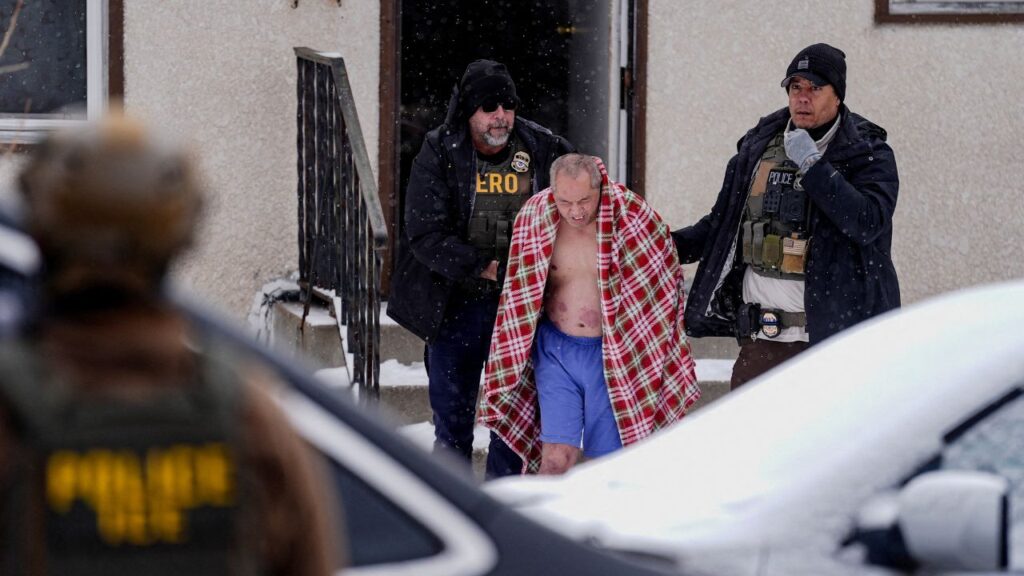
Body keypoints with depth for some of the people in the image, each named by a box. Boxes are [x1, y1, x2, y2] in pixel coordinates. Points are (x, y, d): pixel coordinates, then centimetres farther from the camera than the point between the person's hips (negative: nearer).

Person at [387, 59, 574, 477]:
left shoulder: (543, 150, -1)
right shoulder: (439, 153, -6)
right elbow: (425, 235, -13)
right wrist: (485, 268, -20)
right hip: (457, 305, -1)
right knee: (452, 416, 6)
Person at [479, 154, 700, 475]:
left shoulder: (631, 216, -10)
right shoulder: (534, 218, -4)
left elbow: (666, 278, 4)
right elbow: (521, 291, 12)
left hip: (614, 353, -1)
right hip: (556, 350, 1)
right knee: (557, 458, -9)